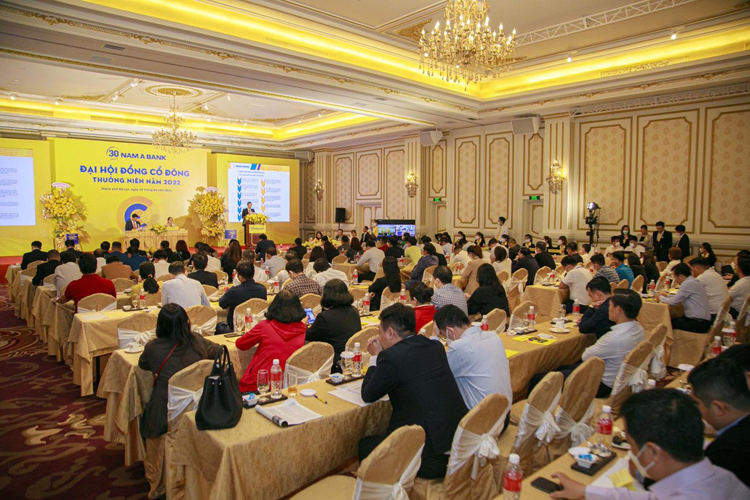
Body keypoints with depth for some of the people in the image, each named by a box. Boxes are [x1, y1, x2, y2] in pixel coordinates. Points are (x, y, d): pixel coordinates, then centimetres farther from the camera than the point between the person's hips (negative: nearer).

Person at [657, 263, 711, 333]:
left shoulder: (688, 283, -19)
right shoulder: (693, 281, 10)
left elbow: (674, 302, -15)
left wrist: (660, 297, 0)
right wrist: (667, 296, 17)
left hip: (699, 324, -9)